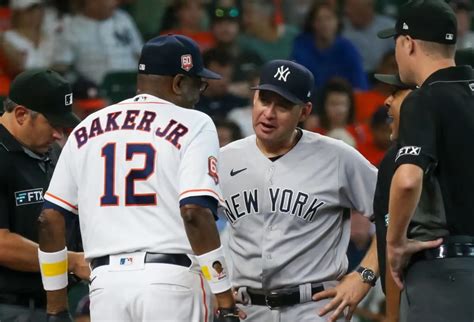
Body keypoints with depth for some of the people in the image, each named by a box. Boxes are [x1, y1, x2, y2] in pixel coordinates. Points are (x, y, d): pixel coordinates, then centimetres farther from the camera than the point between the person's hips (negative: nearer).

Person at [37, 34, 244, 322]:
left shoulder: (87, 129, 15)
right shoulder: (194, 125, 0)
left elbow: (50, 217, 12)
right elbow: (195, 212, -13)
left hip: (105, 283, 5)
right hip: (172, 279, -5)